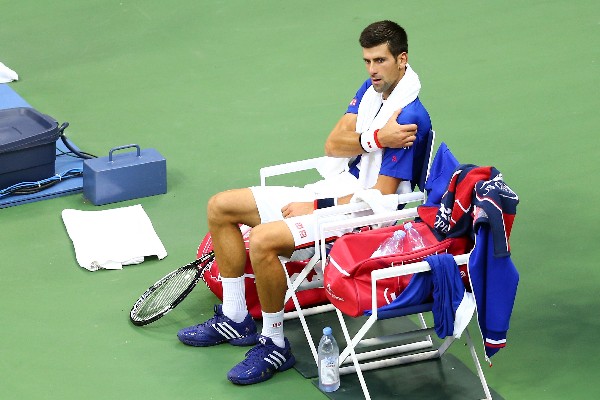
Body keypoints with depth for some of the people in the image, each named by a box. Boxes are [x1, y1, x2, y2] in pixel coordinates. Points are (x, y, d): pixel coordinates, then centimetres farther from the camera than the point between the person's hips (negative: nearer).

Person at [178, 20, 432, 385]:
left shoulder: (410, 118, -21)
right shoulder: (371, 88, 6)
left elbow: (380, 197, -22)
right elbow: (333, 143, -1)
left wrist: (316, 208, -17)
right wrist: (375, 139, -22)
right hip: (328, 190, 10)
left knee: (263, 240, -31)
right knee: (220, 207, 8)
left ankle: (275, 344, -14)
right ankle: (236, 319, 12)